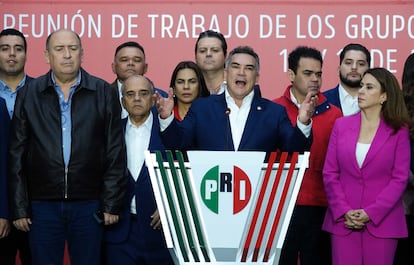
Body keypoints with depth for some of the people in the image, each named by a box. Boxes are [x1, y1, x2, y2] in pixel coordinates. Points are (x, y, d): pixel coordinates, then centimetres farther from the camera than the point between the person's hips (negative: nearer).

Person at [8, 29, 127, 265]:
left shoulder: (104, 93, 2)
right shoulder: (28, 95, 5)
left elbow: (115, 154, 2)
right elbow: (17, 155, 4)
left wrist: (112, 204, -2)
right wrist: (19, 208, 0)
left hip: (89, 204, 0)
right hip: (42, 205, 1)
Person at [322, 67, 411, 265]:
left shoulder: (399, 131, 0)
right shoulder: (341, 125, 7)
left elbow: (400, 178, -4)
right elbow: (330, 173, 5)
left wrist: (371, 213, -12)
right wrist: (343, 211, -7)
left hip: (381, 221, -2)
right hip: (343, 220, 2)